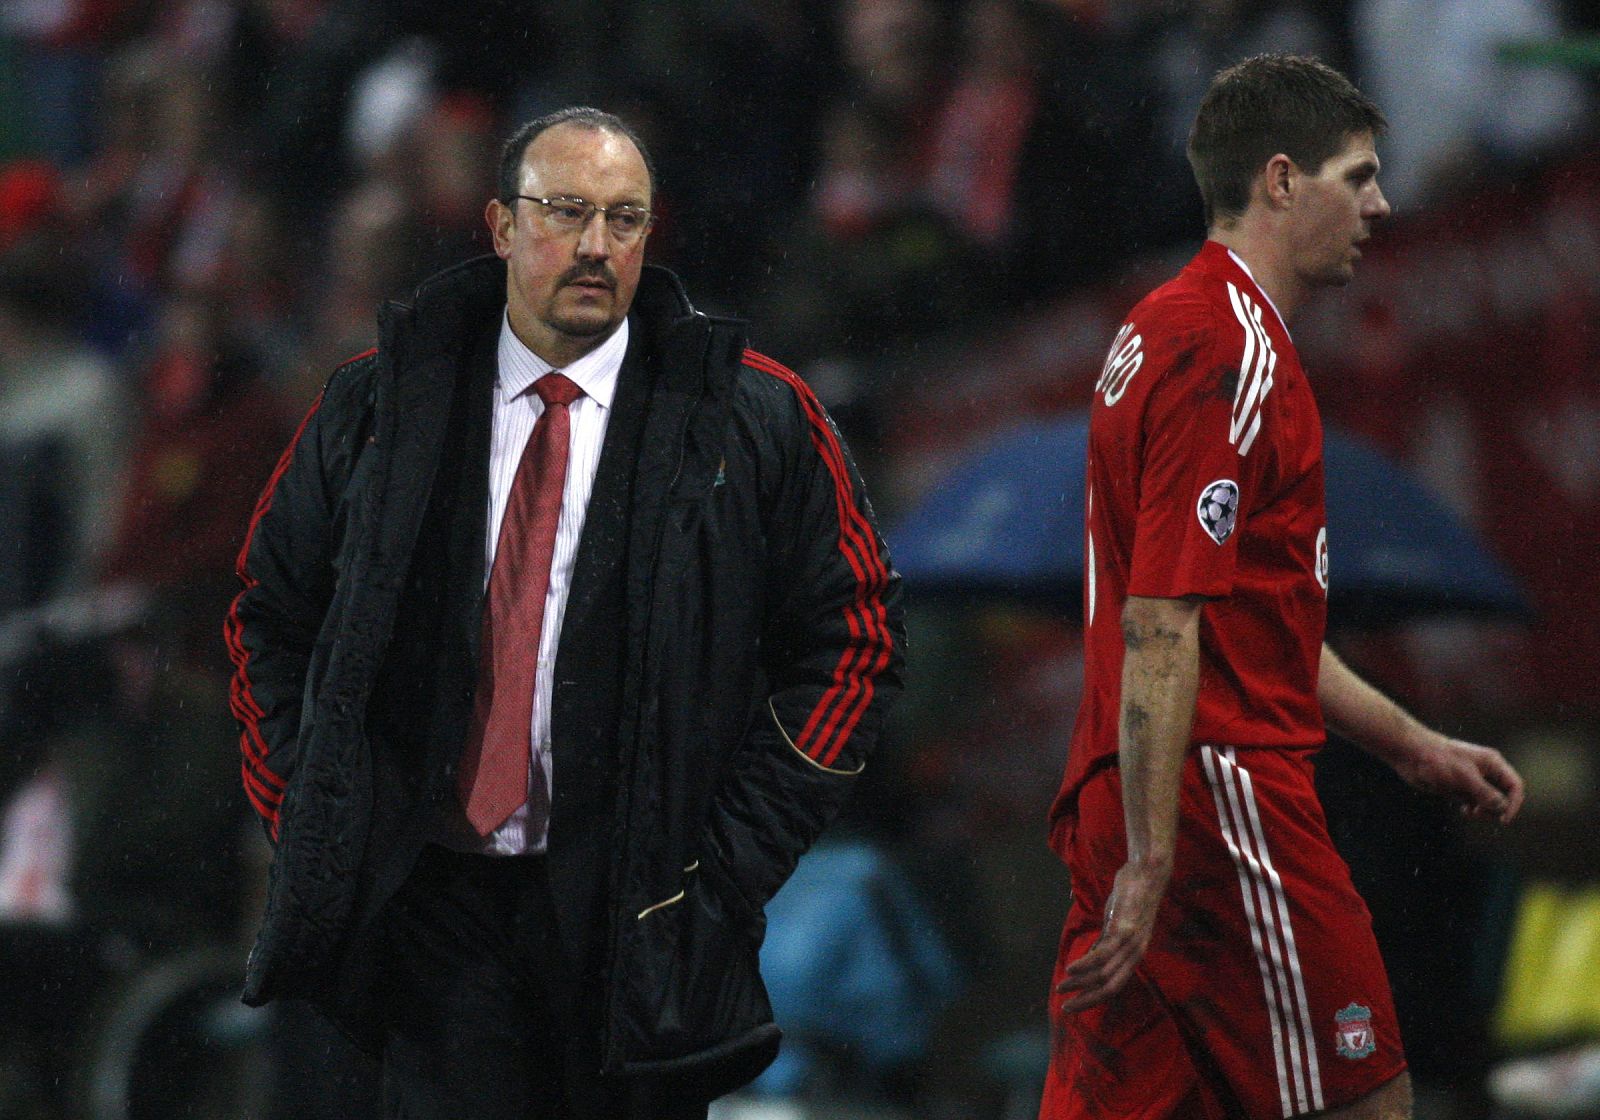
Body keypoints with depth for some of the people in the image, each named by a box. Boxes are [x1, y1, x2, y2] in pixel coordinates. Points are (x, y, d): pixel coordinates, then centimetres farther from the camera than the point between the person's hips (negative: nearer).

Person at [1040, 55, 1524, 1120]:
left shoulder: (1170, 332, 20)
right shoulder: (1233, 355, -13)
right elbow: (1162, 629, -20)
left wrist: (1412, 744, 30)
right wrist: (1149, 864, -23)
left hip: (1135, 806, 10)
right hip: (1224, 797, -10)